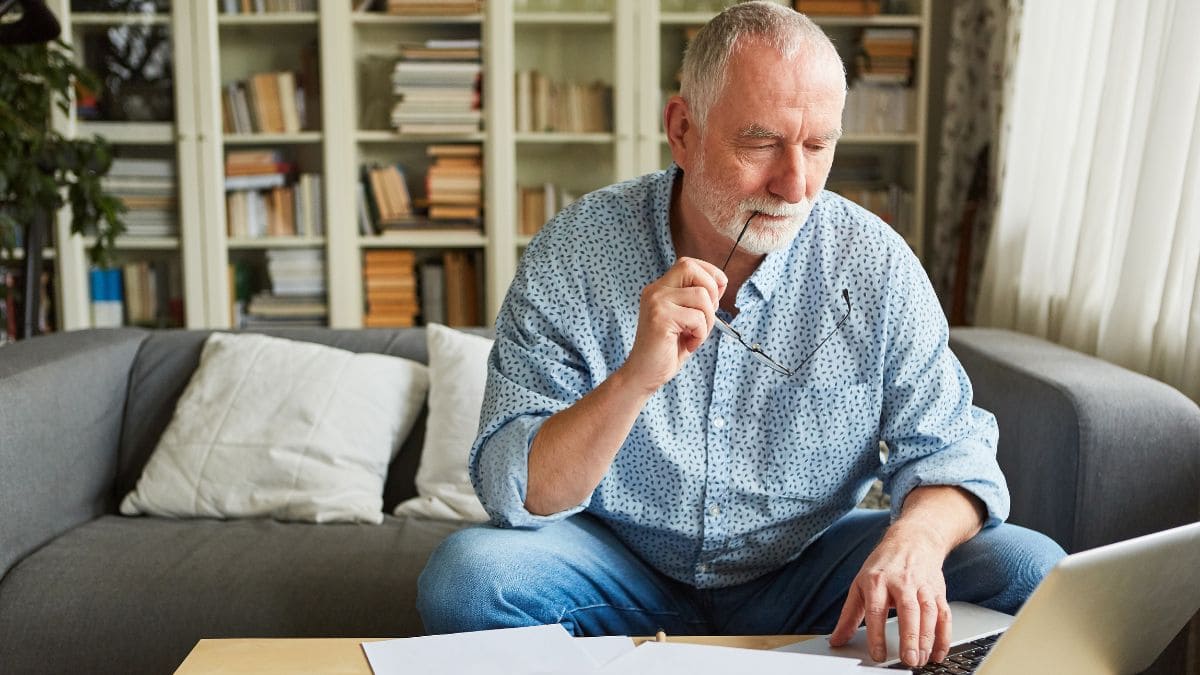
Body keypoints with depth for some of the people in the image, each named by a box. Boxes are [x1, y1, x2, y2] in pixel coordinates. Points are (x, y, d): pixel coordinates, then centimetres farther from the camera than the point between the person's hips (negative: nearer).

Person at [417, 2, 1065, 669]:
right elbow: (514, 496, -18)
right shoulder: (573, 255, -15)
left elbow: (946, 447, -6)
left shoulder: (874, 263, -9)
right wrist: (636, 377, -35)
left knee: (1030, 568, -17)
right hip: (626, 574, -1)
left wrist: (916, 536, -30)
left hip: (805, 570, 2)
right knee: (466, 575, -28)